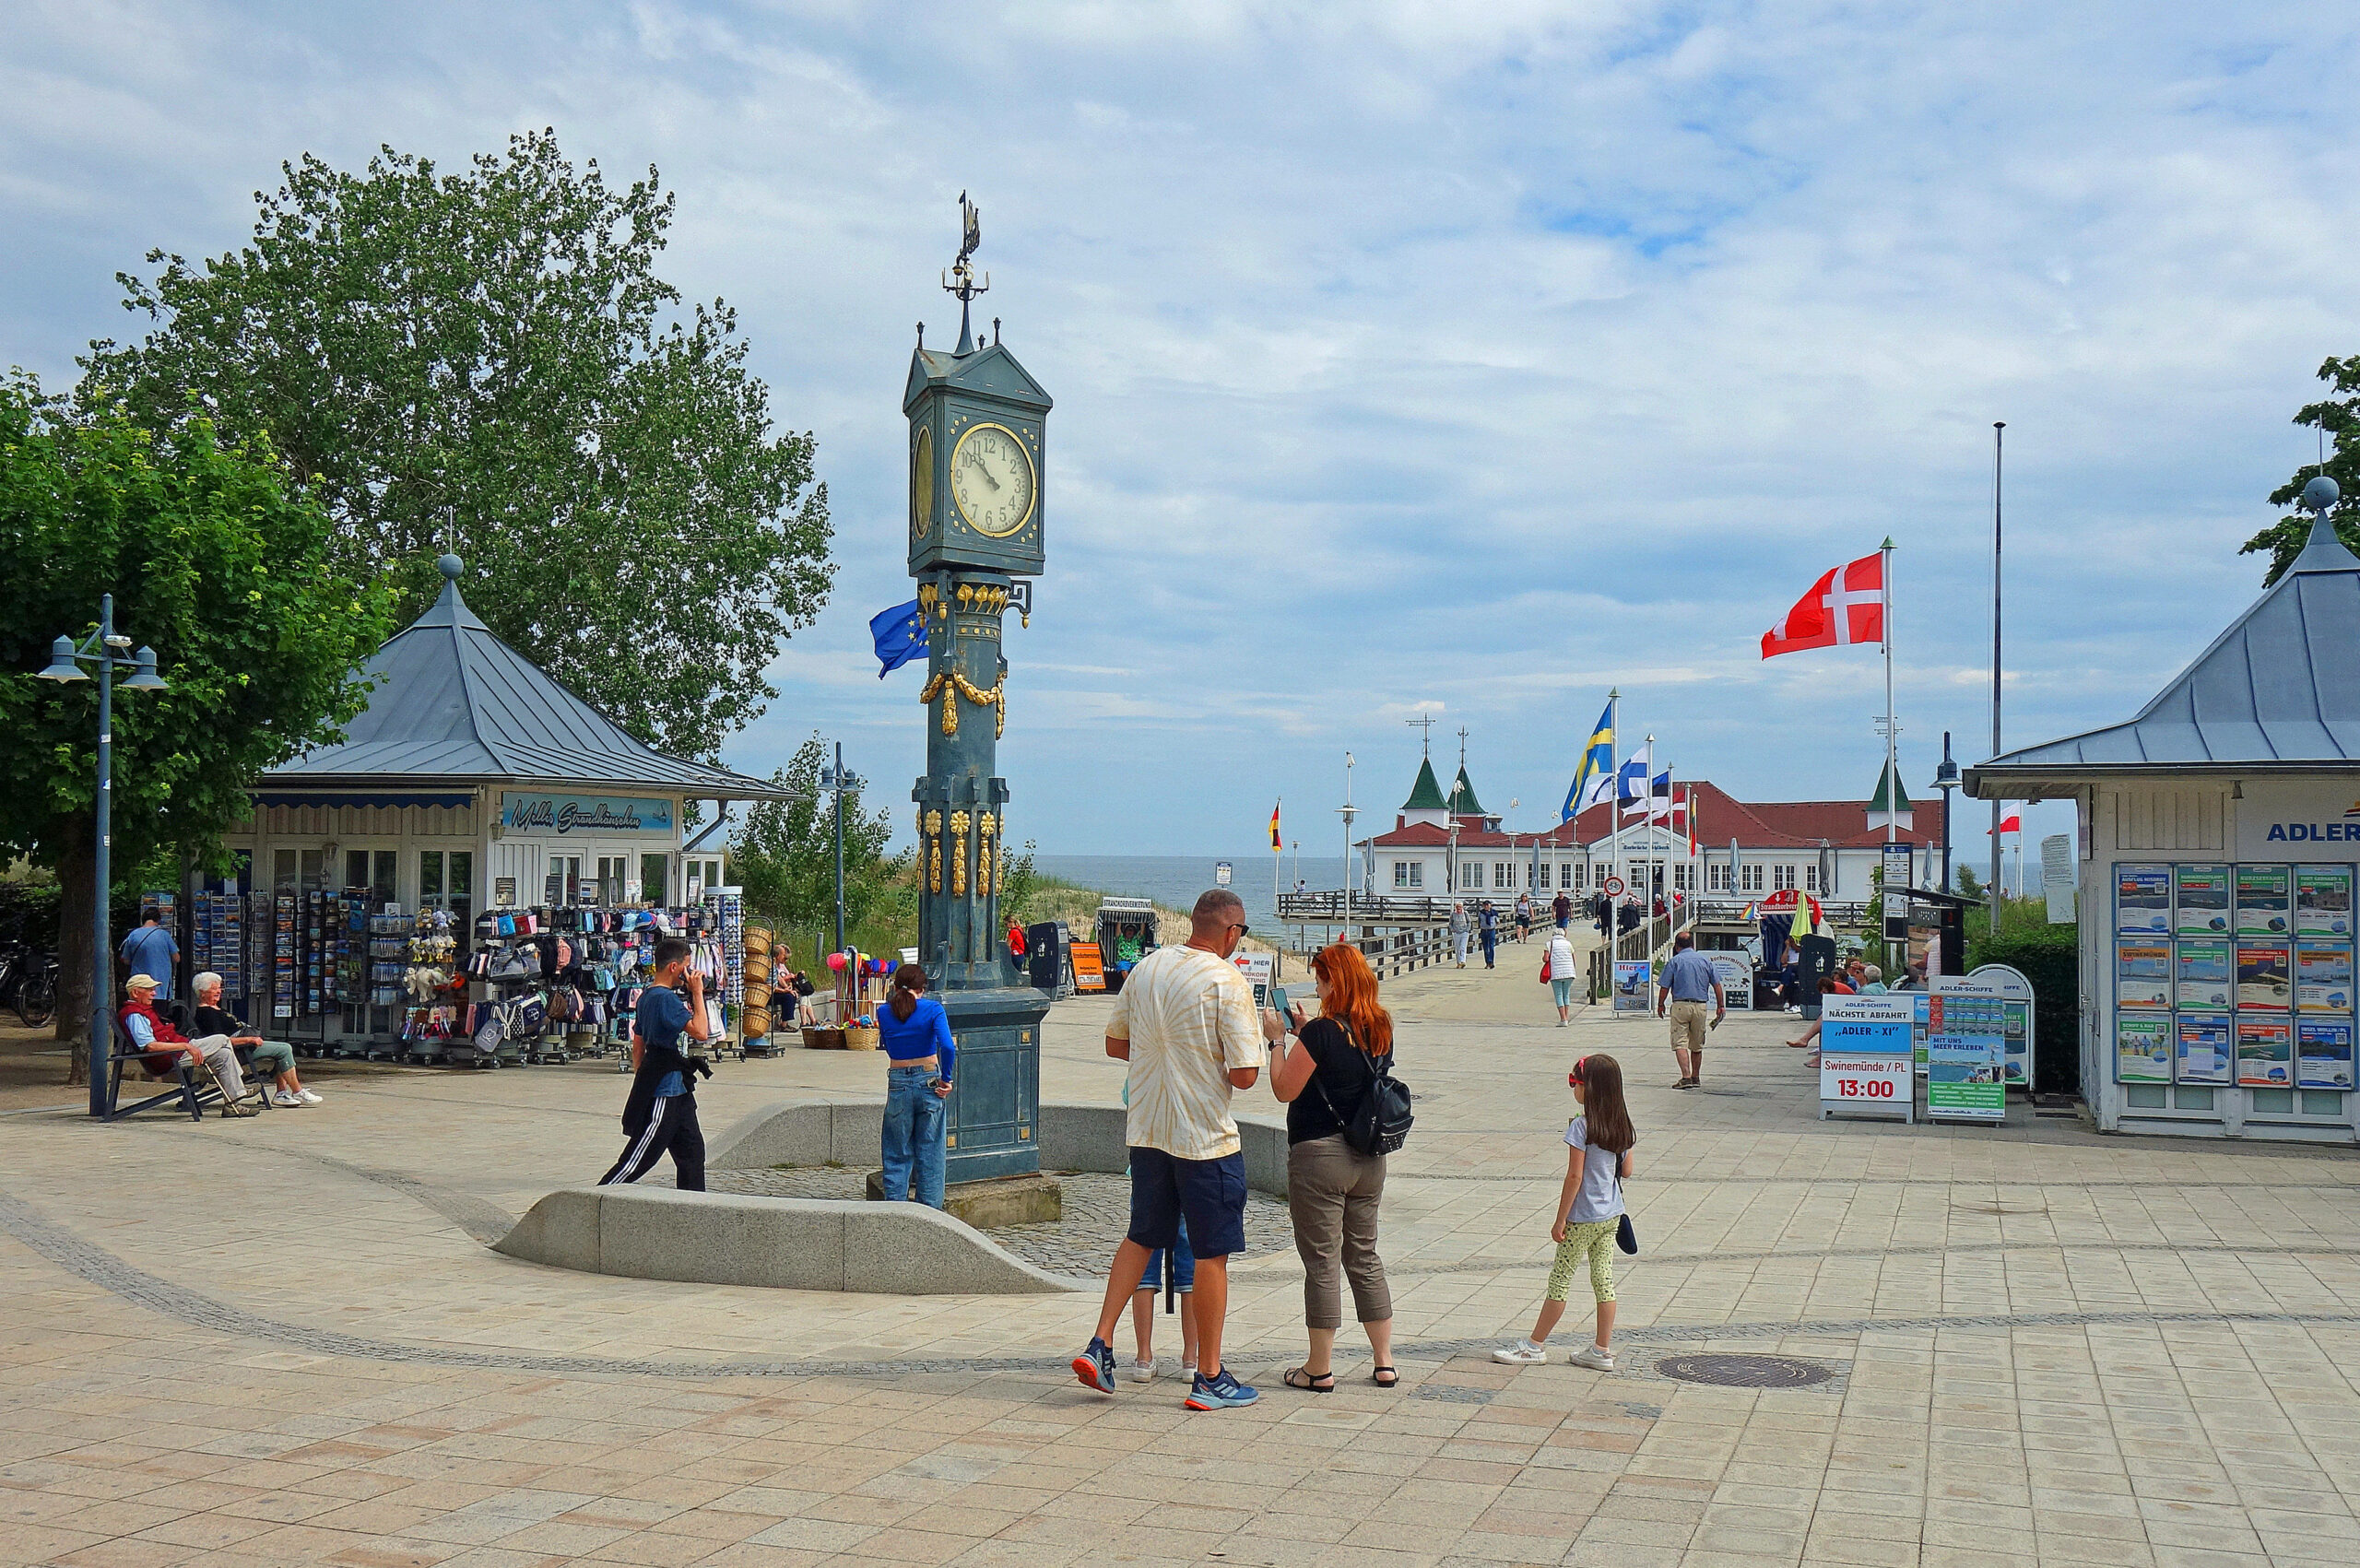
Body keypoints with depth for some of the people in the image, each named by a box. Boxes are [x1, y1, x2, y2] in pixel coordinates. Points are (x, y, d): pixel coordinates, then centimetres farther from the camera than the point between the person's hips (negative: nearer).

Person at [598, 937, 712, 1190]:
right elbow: (700, 1031, -23)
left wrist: (640, 1081, 25)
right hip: (664, 1091, -11)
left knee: (692, 1151, 11)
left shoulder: (647, 996, 12)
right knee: (639, 1159, -5)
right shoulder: (665, 998, -19)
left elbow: (638, 1045, 19)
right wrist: (697, 993, -14)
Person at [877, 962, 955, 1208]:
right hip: (929, 1083, -2)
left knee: (898, 1154, 11)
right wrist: (946, 1079, -9)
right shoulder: (932, 1009, -6)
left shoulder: (884, 1012, 2)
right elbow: (948, 1047, -18)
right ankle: (930, 1210, 11)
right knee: (929, 1152, 7)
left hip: (898, 1084, 2)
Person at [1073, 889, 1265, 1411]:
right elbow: (1244, 1075, -17)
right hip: (1206, 1137, -6)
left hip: (1146, 1130, 6)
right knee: (1211, 1255, 4)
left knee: (1140, 1237, 20)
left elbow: (1114, 1045, 12)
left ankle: (1099, 1346, 13)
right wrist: (1254, 1047, 4)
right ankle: (1210, 1378, 11)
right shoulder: (1228, 983, -15)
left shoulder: (1145, 968, 4)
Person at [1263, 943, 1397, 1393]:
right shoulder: (1380, 1031, 4)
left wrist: (1279, 1039, -2)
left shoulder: (1322, 1032, -18)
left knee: (1322, 1263, 1)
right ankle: (1384, 1363, 19)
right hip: (1369, 1157, 7)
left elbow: (1285, 1090, -12)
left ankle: (1319, 1369, 9)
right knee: (1364, 1258, 16)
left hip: (1319, 1155, -7)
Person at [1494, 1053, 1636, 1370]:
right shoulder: (1621, 1125, 2)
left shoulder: (1581, 1127, -18)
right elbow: (1626, 1170, 10)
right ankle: (1602, 1350, 14)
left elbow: (1575, 1176, -18)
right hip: (1611, 1216, 7)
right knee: (1603, 1279, 10)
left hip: (1583, 1219, -7)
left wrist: (1560, 1220, -12)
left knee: (1560, 1280, 3)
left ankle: (1534, 1345, 12)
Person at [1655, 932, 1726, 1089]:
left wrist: (1660, 1004, 9)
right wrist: (1721, 1006, 15)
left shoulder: (1675, 961, -3)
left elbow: (1665, 987, -4)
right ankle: (1696, 1078, 23)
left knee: (1680, 1043, -5)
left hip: (1680, 1005, -4)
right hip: (1700, 1006, 4)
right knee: (1697, 1045, 15)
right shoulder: (1705, 960, 7)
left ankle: (1686, 1077, -18)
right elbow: (1717, 985, 8)